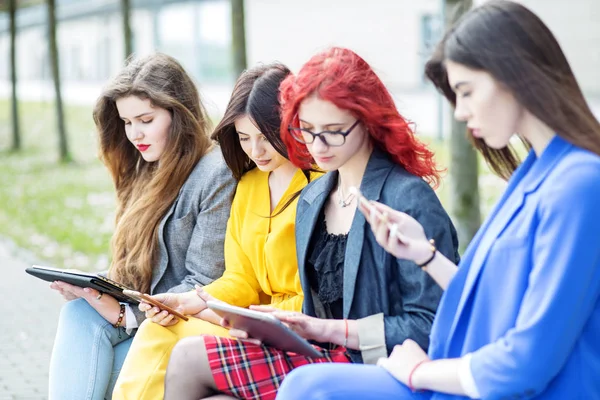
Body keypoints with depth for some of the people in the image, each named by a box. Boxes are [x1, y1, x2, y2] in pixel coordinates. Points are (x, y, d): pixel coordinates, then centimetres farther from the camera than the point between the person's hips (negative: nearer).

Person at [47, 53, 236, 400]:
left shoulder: (216, 174, -10)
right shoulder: (147, 174, 15)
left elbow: (204, 287, -13)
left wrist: (124, 314, -17)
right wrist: (100, 293, -4)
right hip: (139, 311, 7)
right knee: (79, 313, -23)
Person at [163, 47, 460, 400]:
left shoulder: (409, 200, -13)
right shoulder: (311, 201, 12)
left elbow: (430, 328, -16)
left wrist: (327, 330, -18)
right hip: (321, 357, 8)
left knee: (191, 361, -15)